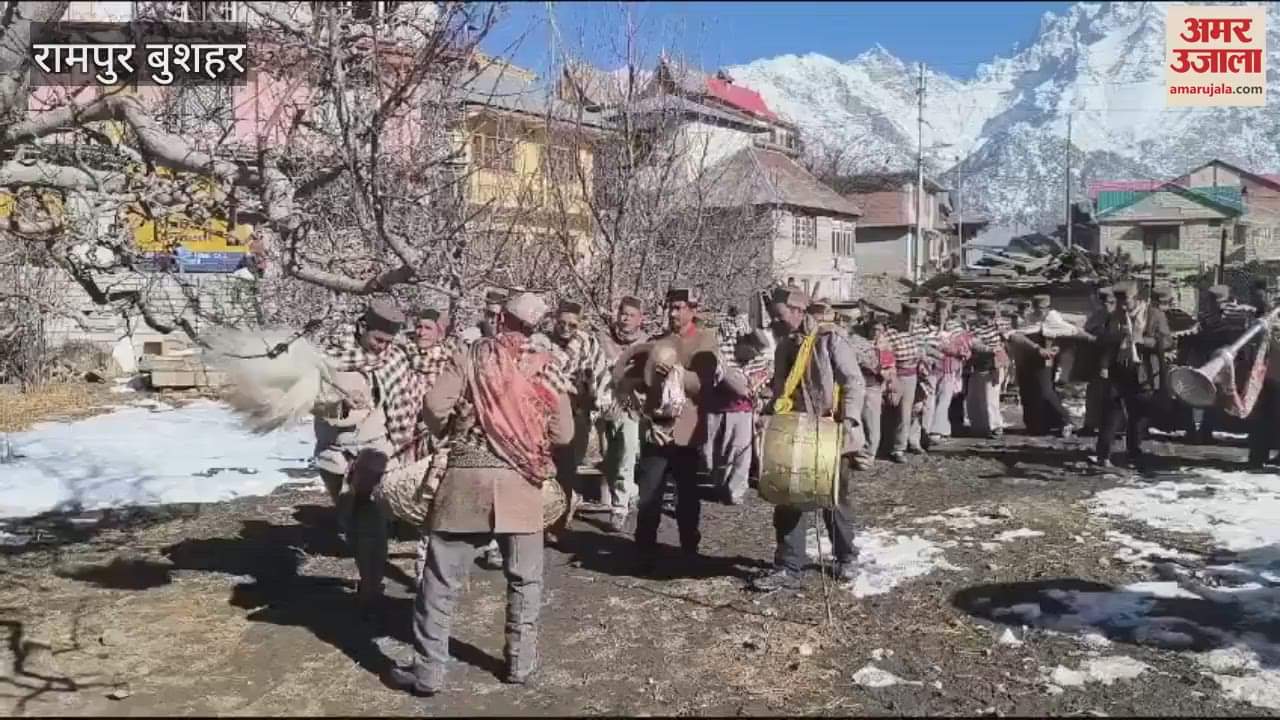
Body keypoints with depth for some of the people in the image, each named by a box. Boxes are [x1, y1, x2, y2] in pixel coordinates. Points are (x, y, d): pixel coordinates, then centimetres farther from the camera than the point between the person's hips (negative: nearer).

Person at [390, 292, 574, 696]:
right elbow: (564, 434, 1)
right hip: (522, 483, 1)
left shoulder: (469, 358, 0)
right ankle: (520, 663, 24)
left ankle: (427, 672, 13)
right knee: (525, 580, 17)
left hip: (467, 479, -1)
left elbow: (434, 407, -12)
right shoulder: (545, 368, 4)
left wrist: (449, 432, 8)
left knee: (441, 581, 8)